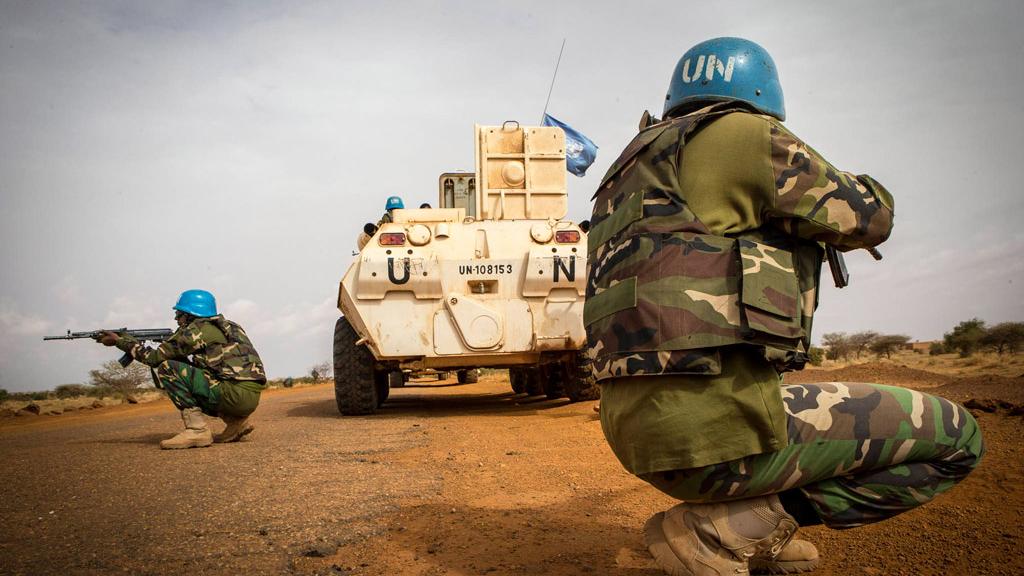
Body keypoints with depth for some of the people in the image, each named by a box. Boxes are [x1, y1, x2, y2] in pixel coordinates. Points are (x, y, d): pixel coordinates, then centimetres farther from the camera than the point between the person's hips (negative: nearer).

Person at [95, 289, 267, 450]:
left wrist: (119, 340, 15)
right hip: (250, 398, 9)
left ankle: (197, 430, -10)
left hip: (236, 394, -9)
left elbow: (155, 358, 3)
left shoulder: (196, 330, -1)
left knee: (166, 369, -5)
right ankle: (236, 422, 14)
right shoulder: (225, 326, 23)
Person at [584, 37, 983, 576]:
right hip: (717, 423, -9)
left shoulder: (635, 169, 23)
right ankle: (728, 529, -5)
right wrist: (863, 186, 26)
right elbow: (866, 218, 3)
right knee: (955, 437, 4)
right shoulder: (741, 133, -3)